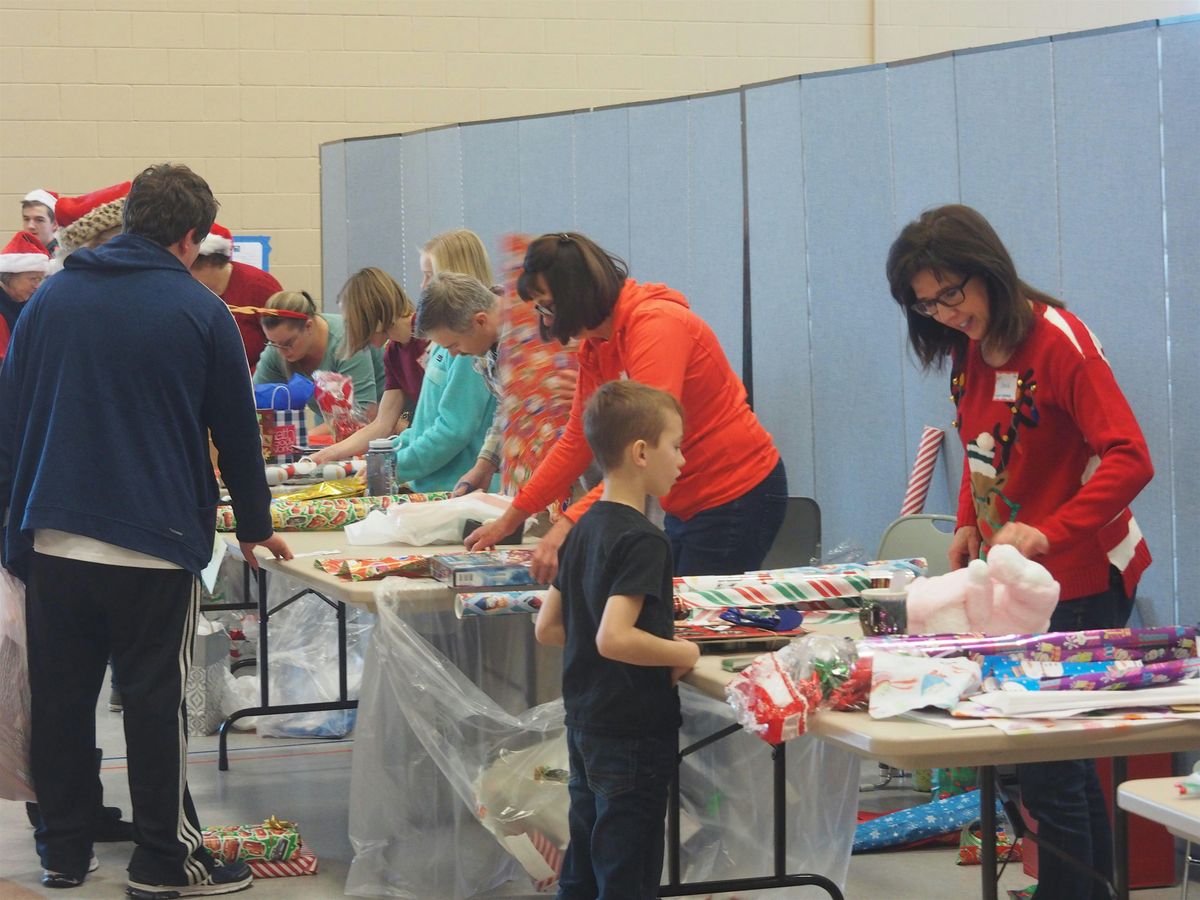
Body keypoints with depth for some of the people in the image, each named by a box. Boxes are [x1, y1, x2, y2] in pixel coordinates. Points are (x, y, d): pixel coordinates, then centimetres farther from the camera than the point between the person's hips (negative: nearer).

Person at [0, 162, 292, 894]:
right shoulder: (200, 311, -3)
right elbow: (237, 433, 4)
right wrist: (255, 526, 17)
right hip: (154, 544, -4)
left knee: (60, 699, 11)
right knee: (157, 703, 3)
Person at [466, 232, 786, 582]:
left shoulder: (657, 324, -20)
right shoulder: (594, 345, 8)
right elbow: (576, 441, 15)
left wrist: (569, 525, -36)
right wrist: (509, 520, 13)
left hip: (736, 497, -9)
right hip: (686, 505, 9)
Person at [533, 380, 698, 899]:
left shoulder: (584, 530, 8)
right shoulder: (642, 541, -19)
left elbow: (547, 629, 13)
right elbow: (614, 638, -29)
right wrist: (683, 653, -15)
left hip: (584, 727, 9)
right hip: (633, 736, -9)